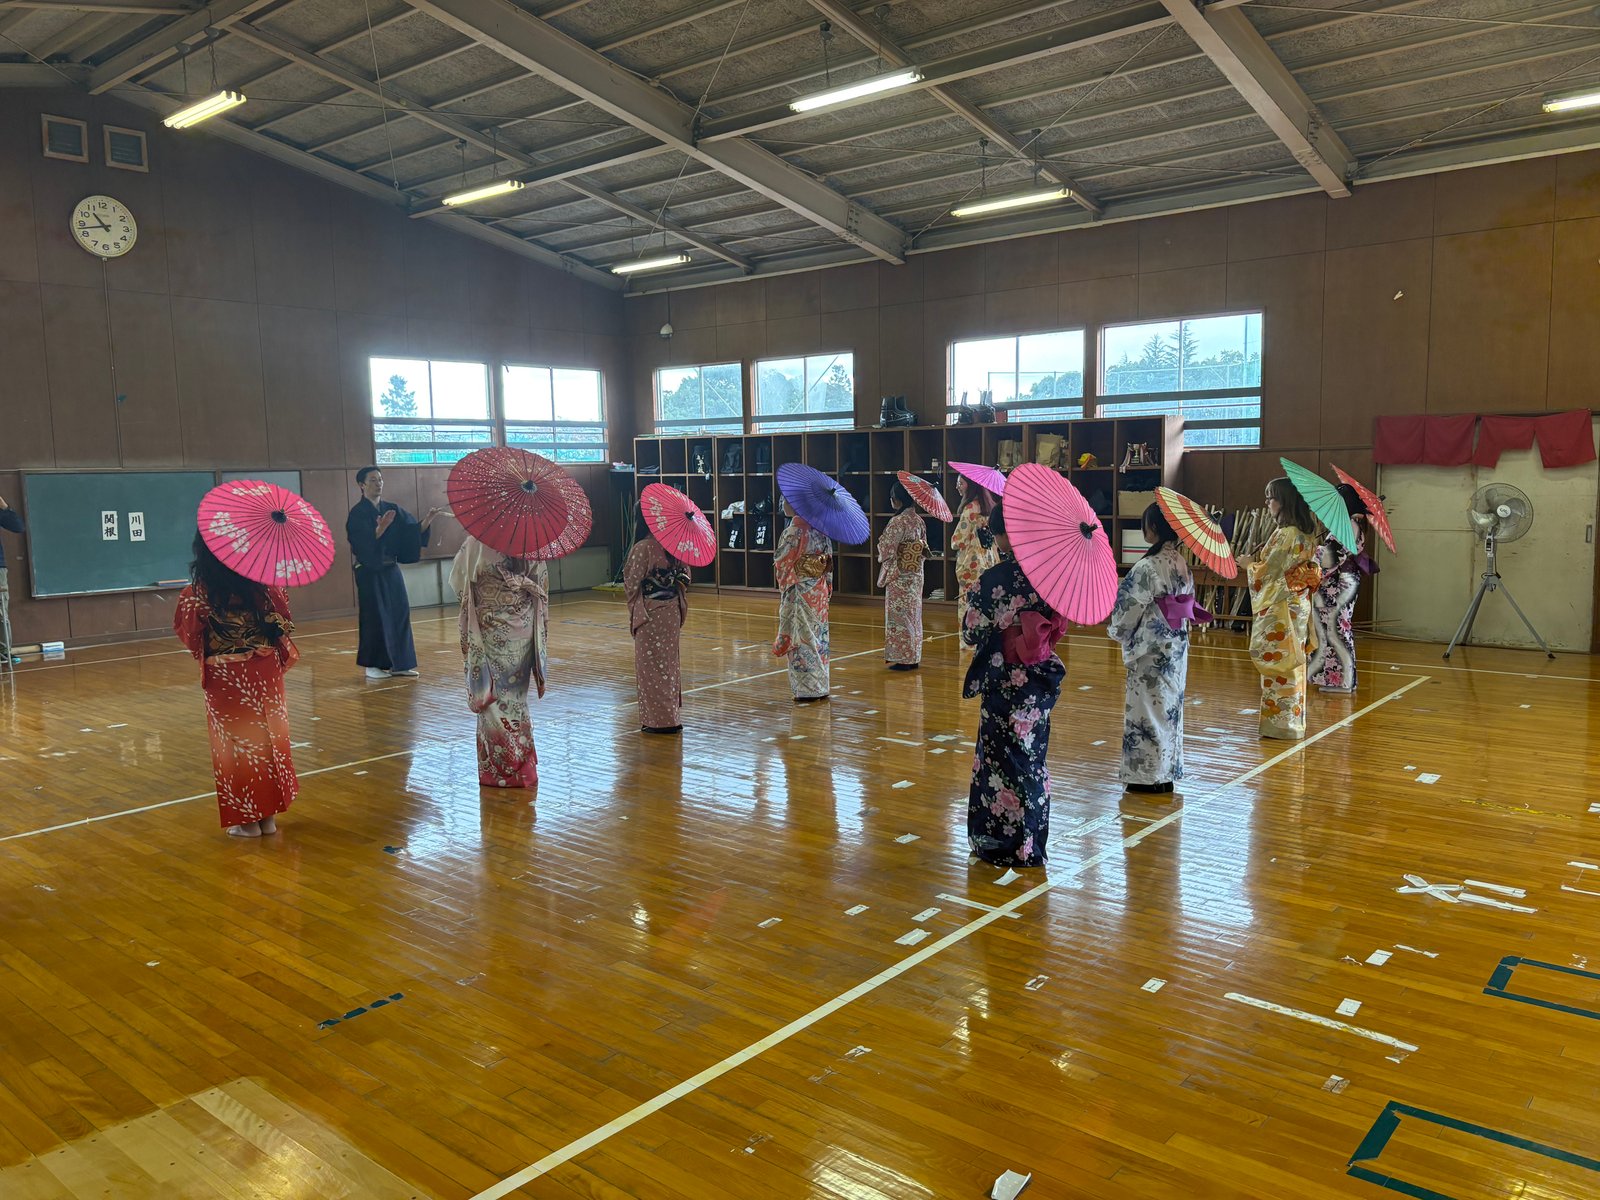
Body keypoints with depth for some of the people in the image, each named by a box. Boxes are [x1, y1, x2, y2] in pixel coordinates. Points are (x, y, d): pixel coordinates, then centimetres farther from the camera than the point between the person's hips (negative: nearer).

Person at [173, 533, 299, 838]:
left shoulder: (197, 592, -12)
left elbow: (188, 635, -3)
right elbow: (283, 620, 0)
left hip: (225, 676, -2)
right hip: (265, 671, 2)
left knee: (237, 742, 8)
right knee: (268, 735, 12)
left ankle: (247, 818, 15)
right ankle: (269, 814, 20)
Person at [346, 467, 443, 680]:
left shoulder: (392, 509, 9)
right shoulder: (357, 514, -9)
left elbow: (412, 531, 2)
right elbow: (361, 544, -20)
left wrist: (427, 520, -15)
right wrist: (380, 529, -35)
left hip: (391, 570, 6)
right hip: (370, 572, -6)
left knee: (399, 613, 5)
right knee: (375, 617, -4)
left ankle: (398, 663, 13)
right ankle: (372, 665, 6)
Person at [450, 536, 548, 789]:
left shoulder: (477, 543, -15)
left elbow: (458, 582, -5)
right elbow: (542, 584, 3)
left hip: (491, 631, -4)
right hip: (524, 628, 4)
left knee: (495, 699, 5)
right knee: (517, 696, 15)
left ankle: (500, 770, 9)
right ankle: (522, 766, 21)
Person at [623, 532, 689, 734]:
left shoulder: (643, 547, -17)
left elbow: (632, 583, -11)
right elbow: (685, 577, 8)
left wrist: (633, 604, 6)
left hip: (649, 612, -6)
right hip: (672, 611, 6)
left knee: (651, 665, 3)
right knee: (670, 664, 15)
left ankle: (659, 720, 5)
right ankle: (673, 717, 21)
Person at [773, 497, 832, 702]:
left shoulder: (794, 529, -16)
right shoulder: (819, 527, 6)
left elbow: (782, 562, -13)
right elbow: (828, 559, 9)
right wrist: (827, 584, 14)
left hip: (799, 590, -7)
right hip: (819, 589, 7)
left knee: (802, 638, 0)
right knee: (818, 636, 12)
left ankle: (808, 689, 4)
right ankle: (820, 687, 18)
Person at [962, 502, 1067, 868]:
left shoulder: (991, 581, -18)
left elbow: (971, 634, -9)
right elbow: (1058, 625, 8)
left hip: (1005, 683, -5)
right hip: (1039, 678, 6)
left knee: (1002, 760, 7)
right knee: (1033, 760, 17)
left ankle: (1003, 843, 16)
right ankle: (1031, 843, 28)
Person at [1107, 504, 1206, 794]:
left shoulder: (1148, 567, -20)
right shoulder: (1183, 564, 3)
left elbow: (1129, 608, -13)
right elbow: (1188, 604, 11)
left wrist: (1116, 630, 6)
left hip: (1151, 648, -8)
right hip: (1177, 646, 8)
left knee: (1149, 706, 2)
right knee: (1169, 705, 16)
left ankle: (1150, 775, 11)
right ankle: (1167, 770, 26)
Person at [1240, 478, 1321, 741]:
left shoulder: (1285, 534, -18)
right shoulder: (1303, 533, 11)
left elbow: (1269, 571, -15)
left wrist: (1249, 563, 2)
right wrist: (1257, 560, 9)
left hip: (1280, 609, -9)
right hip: (1298, 604, 9)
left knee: (1277, 664, -2)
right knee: (1291, 664, 14)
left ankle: (1280, 723, 4)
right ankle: (1291, 721, 22)